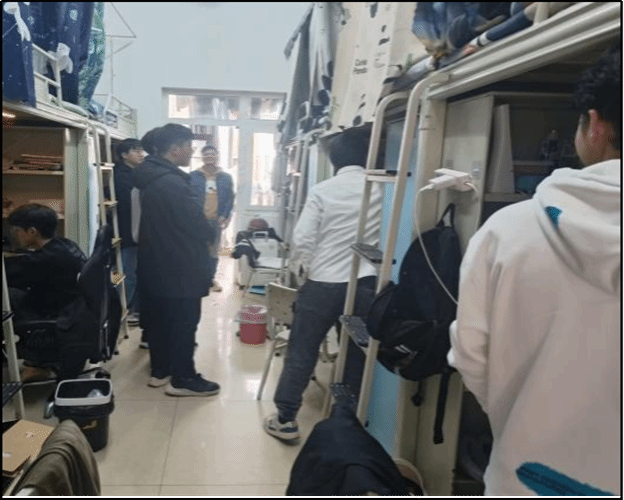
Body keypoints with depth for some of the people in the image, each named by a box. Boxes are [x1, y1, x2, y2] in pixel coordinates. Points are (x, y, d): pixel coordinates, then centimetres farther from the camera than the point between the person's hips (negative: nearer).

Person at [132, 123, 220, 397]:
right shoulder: (172, 183, -22)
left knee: (159, 318, 17)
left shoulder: (151, 177, 10)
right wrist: (210, 234, 2)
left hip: (156, 262, 10)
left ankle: (160, 370, 29)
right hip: (179, 266, -10)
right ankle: (183, 378, 11)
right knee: (183, 322, 1)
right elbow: (195, 224, -19)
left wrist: (202, 231, 11)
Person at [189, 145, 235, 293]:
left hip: (216, 220, 2)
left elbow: (230, 198, 4)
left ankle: (210, 278, 25)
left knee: (214, 251, 12)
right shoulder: (193, 176, -1)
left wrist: (225, 216, -7)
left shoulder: (226, 178, 5)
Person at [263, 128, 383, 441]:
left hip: (322, 284, -1)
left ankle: (285, 419, 16)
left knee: (301, 351, 10)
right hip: (364, 285, 2)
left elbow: (302, 238, -9)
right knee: (356, 356, 15)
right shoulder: (381, 190, -2)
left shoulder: (322, 190, -5)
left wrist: (302, 265, 7)